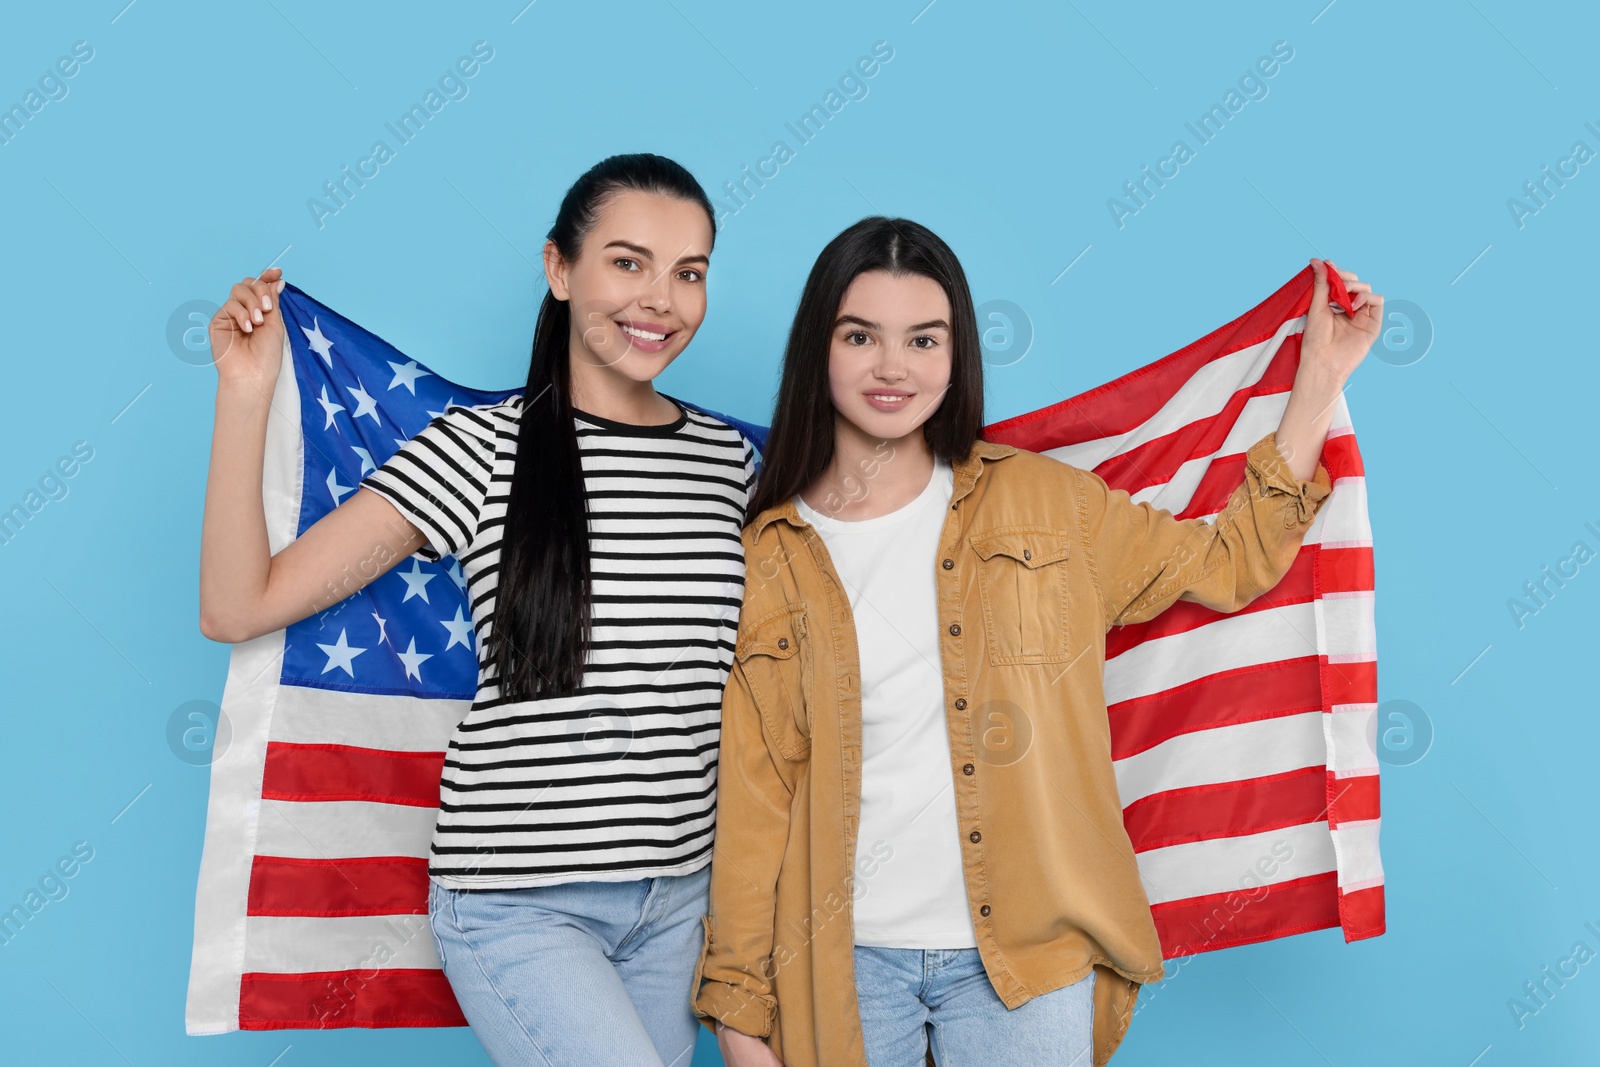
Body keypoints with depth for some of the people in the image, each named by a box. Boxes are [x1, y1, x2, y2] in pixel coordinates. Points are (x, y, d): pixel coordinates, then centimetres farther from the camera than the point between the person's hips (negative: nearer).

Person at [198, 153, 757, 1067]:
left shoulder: (728, 458, 4)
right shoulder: (482, 449, -9)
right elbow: (238, 608, -9)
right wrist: (247, 393, -15)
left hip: (678, 896, 5)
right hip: (518, 902, -5)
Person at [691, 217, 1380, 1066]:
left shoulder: (1041, 504, 1)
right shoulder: (764, 557, -3)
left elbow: (1227, 563, 9)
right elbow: (751, 793, -2)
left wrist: (1321, 376, 7)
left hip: (1026, 956, 1)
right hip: (843, 960, 0)